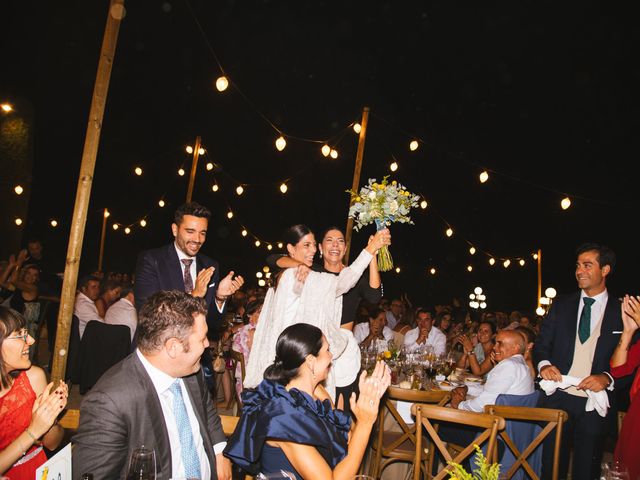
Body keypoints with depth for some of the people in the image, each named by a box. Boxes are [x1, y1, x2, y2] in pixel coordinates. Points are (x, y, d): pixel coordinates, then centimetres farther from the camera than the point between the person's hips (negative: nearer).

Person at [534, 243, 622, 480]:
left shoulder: (622, 312, 1)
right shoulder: (561, 305, 7)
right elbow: (541, 345, 7)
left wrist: (606, 378, -16)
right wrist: (544, 364, -13)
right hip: (557, 398, 2)